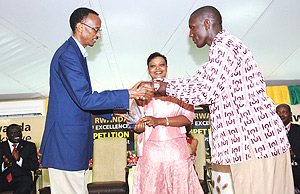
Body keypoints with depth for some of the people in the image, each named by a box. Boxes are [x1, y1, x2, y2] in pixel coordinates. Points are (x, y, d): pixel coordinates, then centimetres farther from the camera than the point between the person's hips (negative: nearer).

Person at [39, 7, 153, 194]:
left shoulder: (75, 54, 17)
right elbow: (85, 99, -23)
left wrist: (113, 110, 15)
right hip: (66, 143, -10)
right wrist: (129, 94, -21)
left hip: (76, 143, 10)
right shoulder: (68, 55, -16)